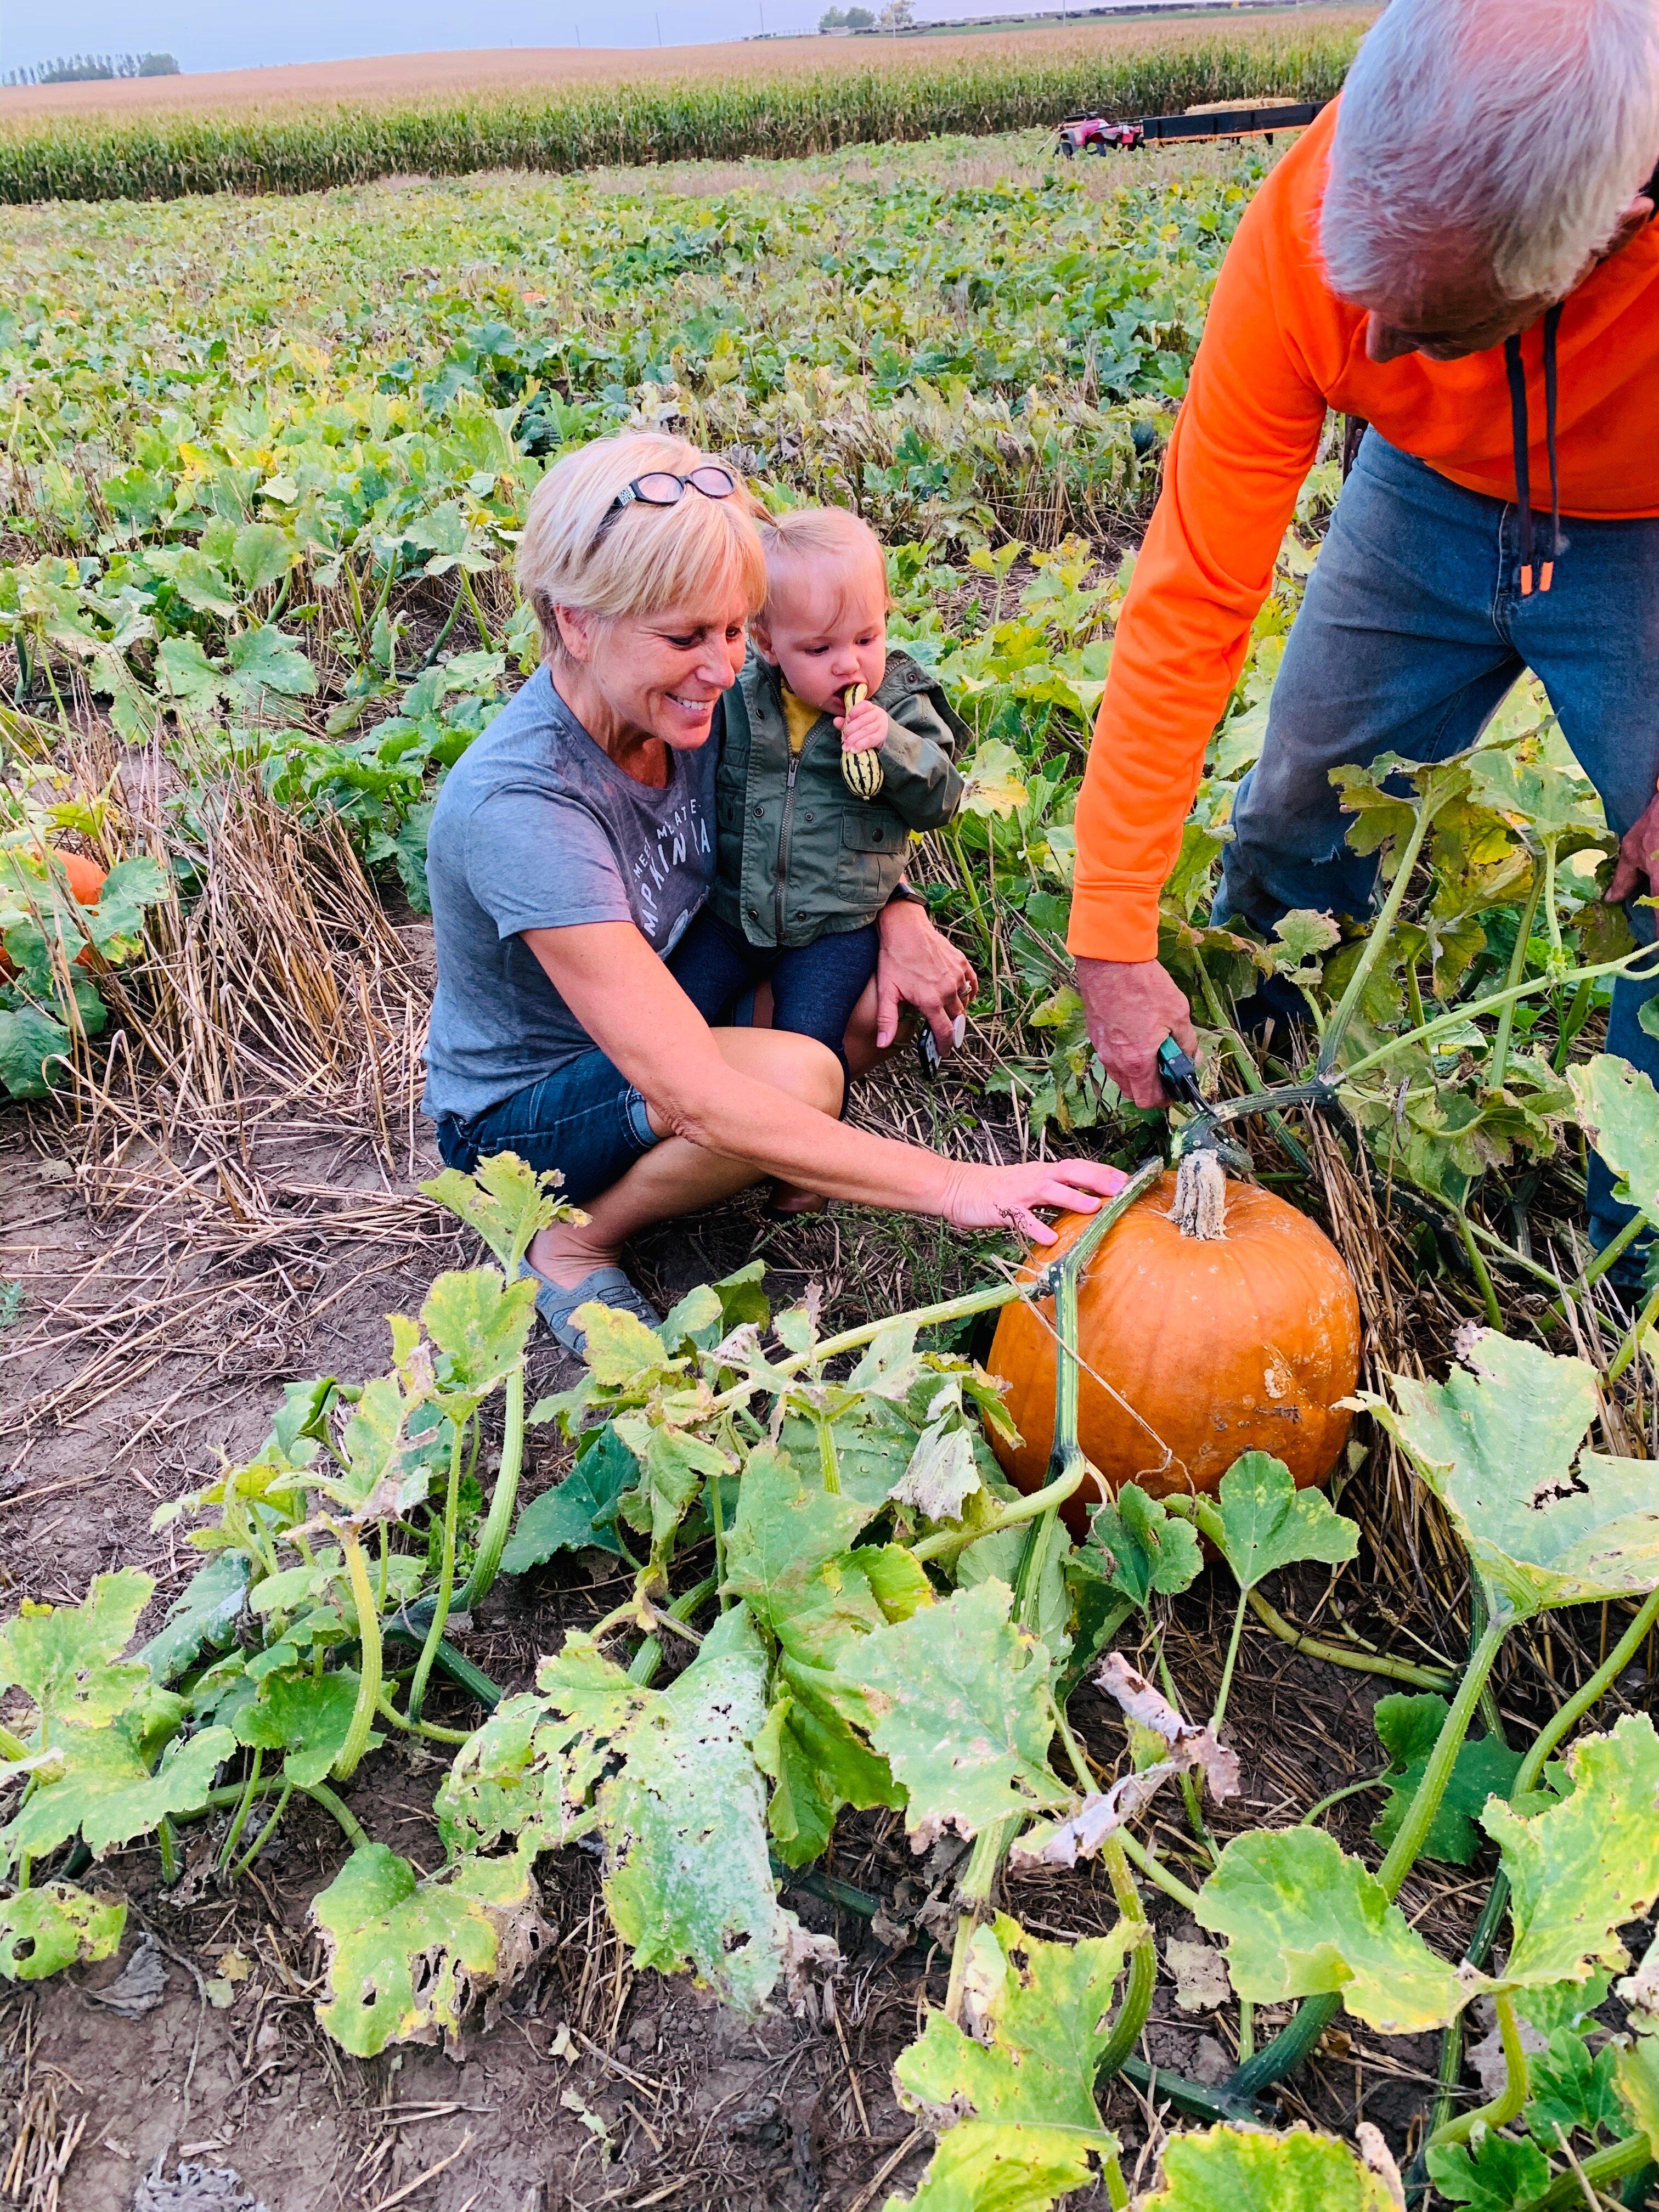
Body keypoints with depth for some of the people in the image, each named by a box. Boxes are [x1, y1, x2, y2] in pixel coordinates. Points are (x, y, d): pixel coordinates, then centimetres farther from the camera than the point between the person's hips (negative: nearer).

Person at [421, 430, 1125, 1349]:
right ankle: (574, 1241, -6)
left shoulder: (683, 700, -14)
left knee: (904, 985, -9)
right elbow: (701, 1100, -39)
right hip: (516, 1115, -7)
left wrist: (900, 914, -14)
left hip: (649, 1029, 7)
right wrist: (954, 1185, -41)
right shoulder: (520, 807, -35)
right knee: (798, 1077, -31)